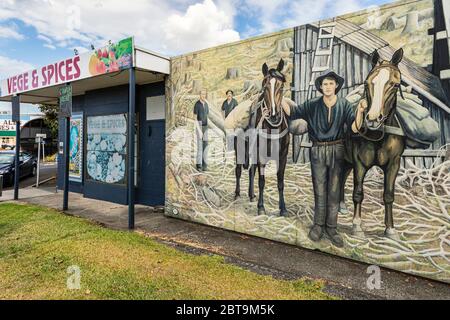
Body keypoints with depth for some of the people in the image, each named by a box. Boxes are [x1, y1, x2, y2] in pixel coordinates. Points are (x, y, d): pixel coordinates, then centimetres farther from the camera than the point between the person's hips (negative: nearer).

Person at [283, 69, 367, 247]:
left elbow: (355, 128, -8)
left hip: (336, 151, 0)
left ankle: (331, 227, 19)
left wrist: (360, 111, -24)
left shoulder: (344, 105, -2)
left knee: (334, 191, 7)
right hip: (318, 151, 0)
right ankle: (318, 225, 21)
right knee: (319, 191, 8)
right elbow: (291, 112, 0)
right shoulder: (312, 105, -1)